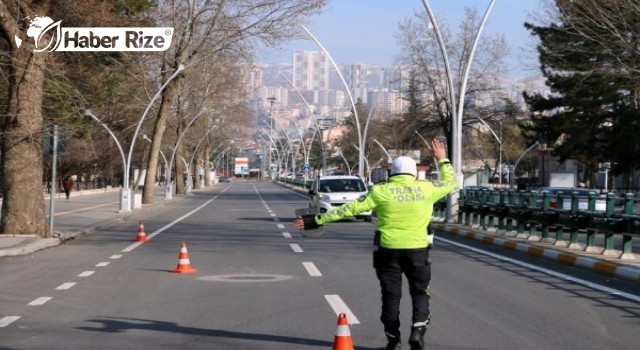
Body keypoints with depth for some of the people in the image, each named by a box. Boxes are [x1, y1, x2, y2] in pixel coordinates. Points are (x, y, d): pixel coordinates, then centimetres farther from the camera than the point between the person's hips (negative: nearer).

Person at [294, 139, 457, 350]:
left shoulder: (381, 191, -4)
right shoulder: (426, 189, -1)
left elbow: (351, 208, -5)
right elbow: (450, 183, 17)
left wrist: (317, 220, -1)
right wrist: (442, 160, 31)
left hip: (389, 249, 0)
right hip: (417, 249, 0)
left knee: (391, 295, 11)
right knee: (420, 292, 14)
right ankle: (418, 329, -7)